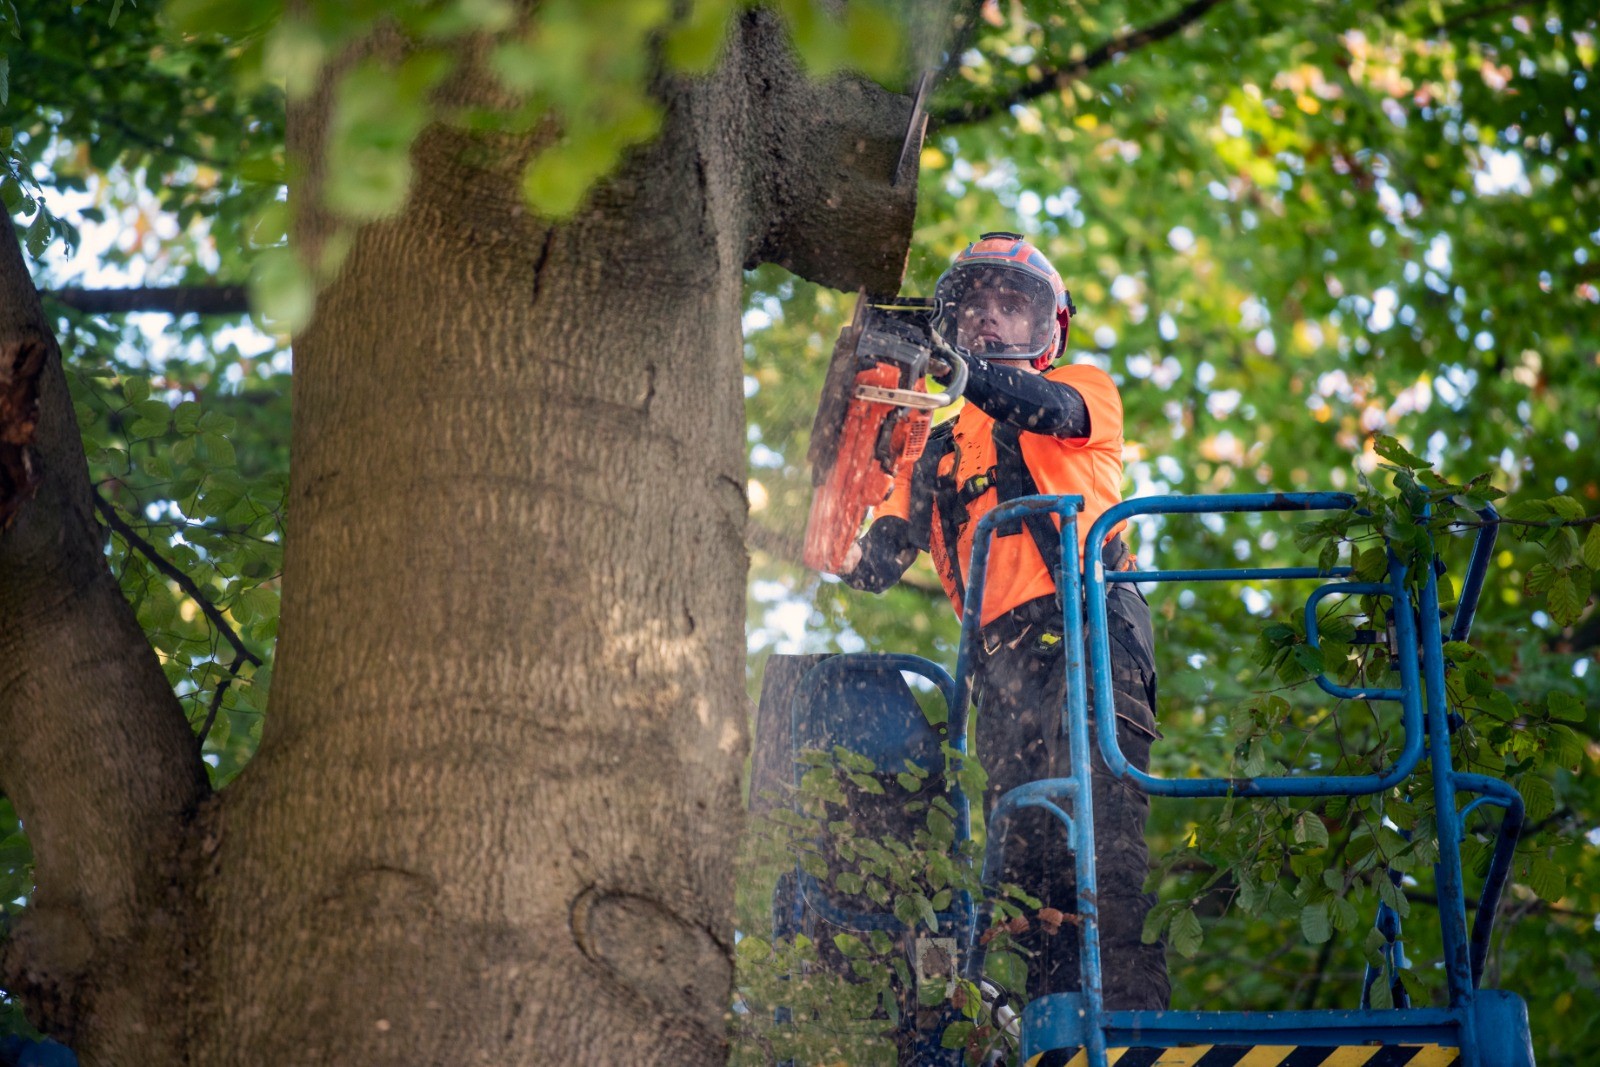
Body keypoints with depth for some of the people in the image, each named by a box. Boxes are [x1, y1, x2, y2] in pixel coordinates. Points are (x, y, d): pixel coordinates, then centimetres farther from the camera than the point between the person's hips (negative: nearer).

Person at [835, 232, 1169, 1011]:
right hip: (1003, 656, 5)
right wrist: (849, 552, -6)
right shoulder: (940, 449, 28)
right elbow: (881, 562, 18)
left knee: (1102, 829, -20)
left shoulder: (1087, 387, 17)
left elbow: (1050, 410, -10)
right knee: (1026, 845, -3)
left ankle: (1134, 1010, -26)